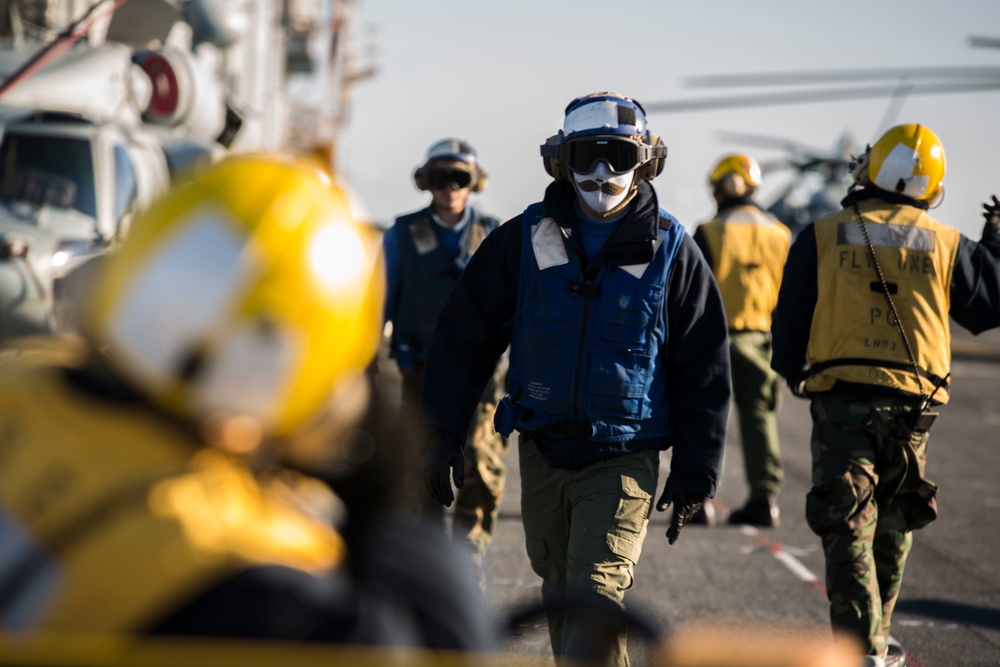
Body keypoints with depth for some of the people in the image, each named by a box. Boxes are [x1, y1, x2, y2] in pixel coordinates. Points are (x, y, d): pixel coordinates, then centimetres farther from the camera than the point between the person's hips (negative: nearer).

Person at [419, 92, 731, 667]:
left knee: (594, 599, -14)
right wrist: (443, 433, 2)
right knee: (561, 593, 15)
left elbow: (704, 372, 2)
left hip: (623, 461, -3)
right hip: (543, 452, 4)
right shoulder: (524, 240, 1)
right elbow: (465, 339, 7)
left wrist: (696, 472, 1)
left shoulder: (671, 253, -2)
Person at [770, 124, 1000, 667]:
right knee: (893, 529, 19)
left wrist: (792, 373, 23)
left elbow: (790, 321, 3)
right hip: (914, 404, 2)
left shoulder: (822, 238, -1)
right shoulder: (946, 244, 2)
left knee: (848, 532, -3)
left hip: (842, 402, -2)